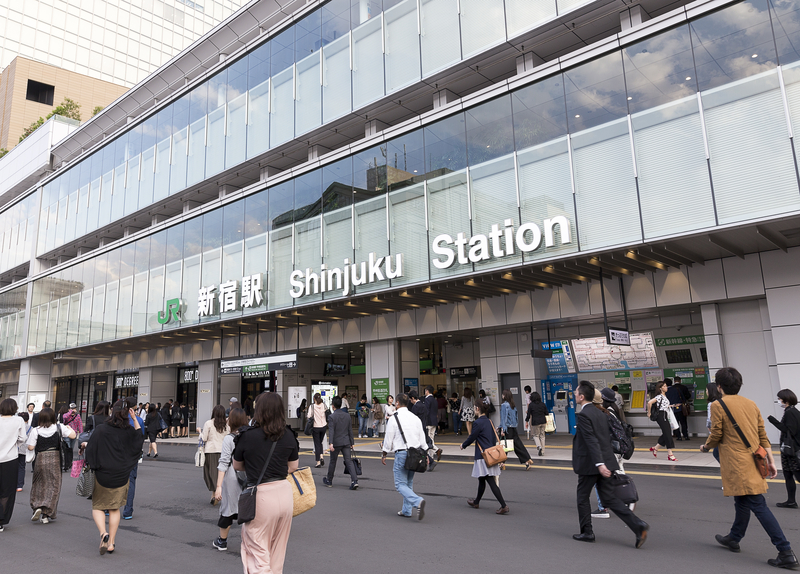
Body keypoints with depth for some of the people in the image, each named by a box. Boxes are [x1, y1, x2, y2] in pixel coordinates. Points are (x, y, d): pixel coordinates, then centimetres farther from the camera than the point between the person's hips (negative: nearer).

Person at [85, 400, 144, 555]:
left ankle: (103, 533, -10)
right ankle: (111, 542, 15)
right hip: (121, 476, 2)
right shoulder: (129, 431, -7)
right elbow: (140, 438, 14)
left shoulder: (100, 429, -14)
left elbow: (90, 449, -11)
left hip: (101, 475, -2)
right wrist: (135, 419, 8)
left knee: (98, 507, 14)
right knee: (115, 509, 16)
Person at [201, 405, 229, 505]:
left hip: (210, 450, -3)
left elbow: (204, 438, -5)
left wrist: (200, 432, 12)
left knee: (211, 472, 4)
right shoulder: (226, 425, 2)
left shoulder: (208, 423, -7)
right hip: (222, 451, 3)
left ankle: (214, 493, -6)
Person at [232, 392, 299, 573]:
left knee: (257, 549, 8)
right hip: (284, 492, 4)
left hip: (261, 495, -4)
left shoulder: (247, 436, -10)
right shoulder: (289, 435, -1)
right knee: (277, 549, 21)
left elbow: (237, 466, 5)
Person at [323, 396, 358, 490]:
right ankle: (354, 480, -12)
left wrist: (331, 443, -24)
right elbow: (350, 430, 11)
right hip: (346, 442, 4)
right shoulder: (347, 415, 6)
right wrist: (352, 442, 16)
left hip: (336, 443, -4)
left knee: (333, 462, 12)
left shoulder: (332, 416, -10)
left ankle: (329, 481, 27)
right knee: (349, 461, 1)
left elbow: (331, 431, -18)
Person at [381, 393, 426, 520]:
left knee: (400, 484, -2)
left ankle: (418, 501, -24)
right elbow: (422, 439, 11)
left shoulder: (393, 418, -9)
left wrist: (384, 454, 7)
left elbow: (388, 438, -6)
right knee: (409, 483, 18)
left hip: (401, 453, -6)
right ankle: (406, 510, 22)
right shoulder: (415, 418, 9)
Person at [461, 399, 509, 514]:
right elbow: (494, 439, 16)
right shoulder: (489, 422, 11)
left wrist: (463, 445, 10)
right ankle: (476, 502, 34)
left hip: (483, 456, -9)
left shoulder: (478, 423, -15)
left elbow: (471, 438, -10)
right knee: (481, 479, 20)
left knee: (491, 481, -8)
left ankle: (504, 506, -12)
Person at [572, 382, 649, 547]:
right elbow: (607, 438, 17)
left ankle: (587, 532, 19)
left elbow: (591, 441, -24)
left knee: (583, 497, 10)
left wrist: (599, 464, -28)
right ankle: (638, 525, -2)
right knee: (609, 498, 10)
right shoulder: (600, 413, 11)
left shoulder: (582, 415, -16)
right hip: (605, 462, 8)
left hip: (590, 465, -8)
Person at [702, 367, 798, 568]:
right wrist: (770, 461, 13)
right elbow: (763, 436, 10)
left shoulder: (718, 405, -11)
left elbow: (716, 435, -9)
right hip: (753, 461, 8)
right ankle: (734, 539, 34)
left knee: (758, 505, -7)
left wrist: (705, 447, 10)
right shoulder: (751, 404, 10)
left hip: (737, 464, -8)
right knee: (742, 501, 20)